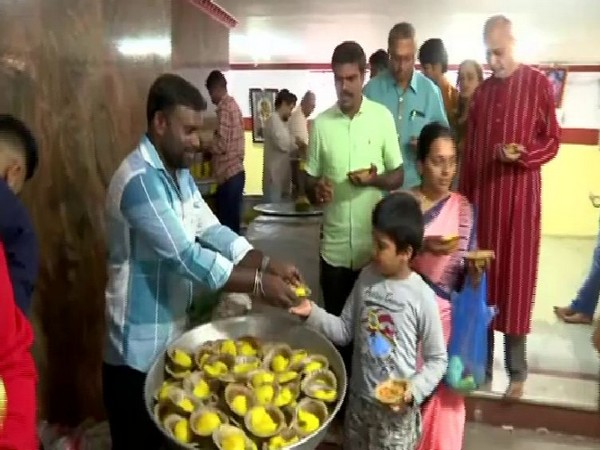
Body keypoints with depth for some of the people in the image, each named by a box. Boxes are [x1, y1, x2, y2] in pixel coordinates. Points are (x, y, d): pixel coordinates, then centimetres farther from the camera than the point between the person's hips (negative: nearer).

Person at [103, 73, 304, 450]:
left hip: (173, 332, 9)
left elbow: (211, 230, 2)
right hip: (139, 347, -8)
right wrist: (258, 283, -27)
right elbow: (186, 257, -30)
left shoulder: (179, 173, 5)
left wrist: (267, 264, -10)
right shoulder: (139, 180, -26)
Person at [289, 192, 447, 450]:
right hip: (359, 400, 5)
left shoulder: (422, 297, -17)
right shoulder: (366, 278, -4)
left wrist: (414, 391, -21)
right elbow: (345, 331, 3)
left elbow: (437, 359, -7)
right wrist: (312, 314, -11)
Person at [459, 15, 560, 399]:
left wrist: (523, 154, -21)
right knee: (482, 278, 7)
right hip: (482, 196, 4)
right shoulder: (482, 91, 12)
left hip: (520, 195, -4)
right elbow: (469, 150, 11)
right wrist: (463, 198, 7)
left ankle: (517, 370, 14)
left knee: (516, 278, 1)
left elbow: (552, 141, -1)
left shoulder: (538, 84, -1)